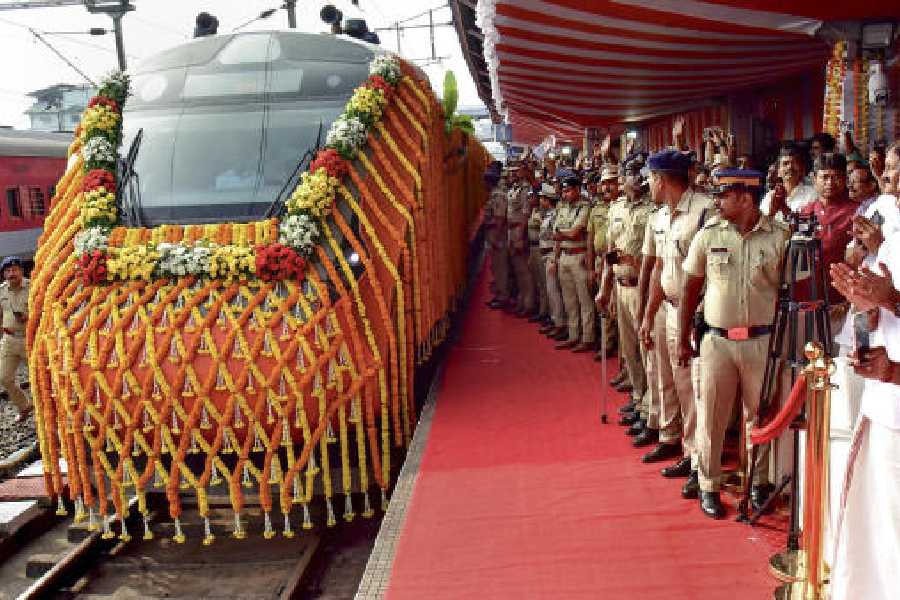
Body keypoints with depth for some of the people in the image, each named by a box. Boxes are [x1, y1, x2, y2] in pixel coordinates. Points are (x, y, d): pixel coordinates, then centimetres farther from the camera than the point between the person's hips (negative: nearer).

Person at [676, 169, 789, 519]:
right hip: (717, 341, 1)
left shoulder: (780, 237, -4)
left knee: (760, 415, 11)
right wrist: (683, 340, 6)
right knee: (711, 417, 6)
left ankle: (760, 482, 30)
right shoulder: (708, 235, 0)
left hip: (763, 341, -1)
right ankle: (708, 486, 21)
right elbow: (691, 288, 6)